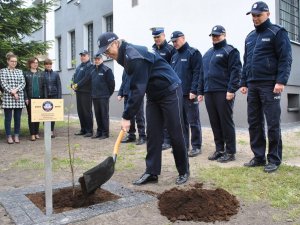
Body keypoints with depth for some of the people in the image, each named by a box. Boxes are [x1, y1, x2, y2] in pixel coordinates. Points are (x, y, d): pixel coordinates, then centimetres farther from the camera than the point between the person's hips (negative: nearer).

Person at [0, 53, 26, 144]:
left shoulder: (20, 71, 14)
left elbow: (23, 83, 5)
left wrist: (16, 90, -12)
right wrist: (12, 93, -12)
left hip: (19, 98, 3)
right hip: (8, 98, -2)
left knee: (17, 118, 5)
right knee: (8, 118, 1)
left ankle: (16, 136, 14)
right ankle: (9, 136, 10)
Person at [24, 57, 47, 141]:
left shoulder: (41, 74, 11)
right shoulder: (26, 74, 5)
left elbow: (44, 86, 9)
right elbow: (24, 86, 0)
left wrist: (45, 97, 1)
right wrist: (26, 98, -8)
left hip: (39, 98, 2)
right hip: (30, 98, -2)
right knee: (31, 116, 0)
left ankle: (37, 133, 17)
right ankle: (32, 134, 4)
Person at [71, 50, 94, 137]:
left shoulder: (90, 66, -6)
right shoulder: (79, 66, 20)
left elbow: (86, 78, -17)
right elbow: (74, 76, 15)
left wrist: (77, 85, -16)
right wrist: (73, 84, -4)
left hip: (86, 92, -8)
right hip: (78, 91, 8)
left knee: (87, 111, -6)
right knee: (80, 111, 11)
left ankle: (89, 130, 0)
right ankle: (83, 129, 19)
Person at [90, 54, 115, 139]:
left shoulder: (106, 70, -7)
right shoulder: (92, 70, 12)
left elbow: (111, 83, -8)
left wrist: (109, 93, -3)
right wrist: (92, 92, 13)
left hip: (104, 97, -6)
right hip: (94, 97, 7)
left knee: (104, 115, -1)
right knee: (97, 115, 12)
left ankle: (105, 133, 5)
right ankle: (99, 132, 21)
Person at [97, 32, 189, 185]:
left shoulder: (135, 56, -24)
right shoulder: (125, 56, 5)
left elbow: (138, 89, -28)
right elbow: (135, 86, 11)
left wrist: (127, 116, -24)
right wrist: (128, 113, 6)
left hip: (170, 92, -9)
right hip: (153, 95, 9)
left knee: (176, 133, -1)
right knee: (152, 134, 5)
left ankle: (184, 171, 14)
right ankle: (152, 172, 11)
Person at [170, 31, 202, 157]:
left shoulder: (193, 53, -5)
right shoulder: (174, 56, 18)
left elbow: (197, 73, -12)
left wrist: (193, 91, -18)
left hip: (189, 94, -7)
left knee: (193, 121, 0)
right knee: (181, 122, 12)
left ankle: (196, 146, 9)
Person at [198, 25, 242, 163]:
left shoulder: (230, 51, 1)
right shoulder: (207, 54, 23)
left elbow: (235, 71, -9)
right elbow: (202, 73, 23)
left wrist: (231, 90, -18)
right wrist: (200, 91, 17)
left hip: (223, 93, -7)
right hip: (209, 93, 7)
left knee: (226, 122, -3)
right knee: (214, 123, 8)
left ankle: (230, 152, 6)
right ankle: (219, 150, 18)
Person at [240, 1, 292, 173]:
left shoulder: (277, 32, -1)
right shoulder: (250, 37, 19)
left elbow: (285, 59, -9)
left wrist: (281, 81, -18)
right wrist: (244, 83, 16)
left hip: (270, 85, -6)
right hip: (252, 86, 7)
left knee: (272, 124, -2)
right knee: (254, 123, 7)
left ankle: (274, 159, 9)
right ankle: (259, 157, 17)